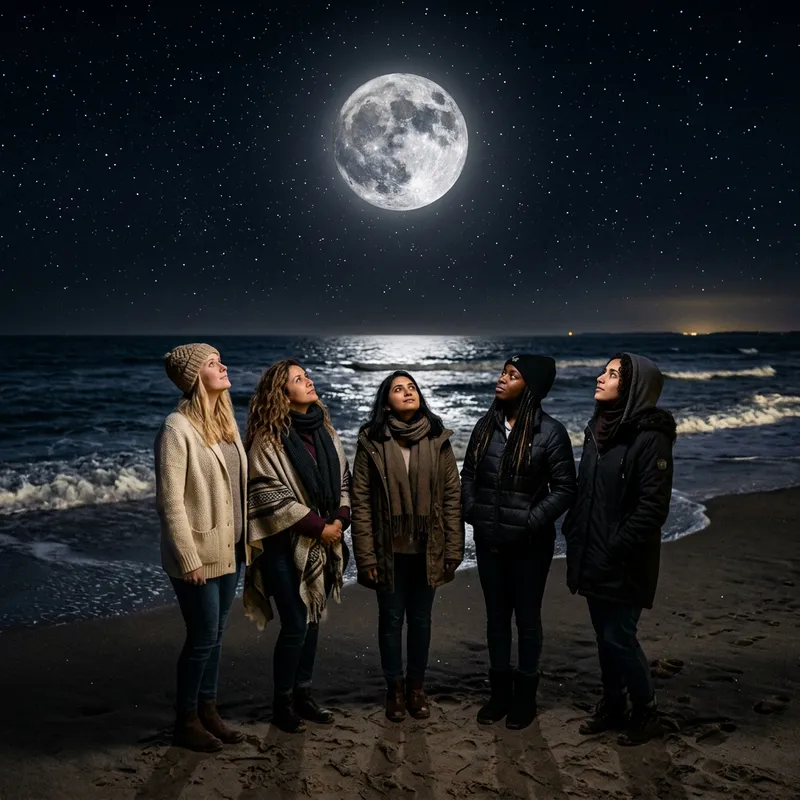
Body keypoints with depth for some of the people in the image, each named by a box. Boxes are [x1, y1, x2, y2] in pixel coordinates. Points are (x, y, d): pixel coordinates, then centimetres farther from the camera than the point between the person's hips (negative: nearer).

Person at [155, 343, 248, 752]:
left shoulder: (225, 420, 9)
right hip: (200, 553, -7)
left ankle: (208, 711, 30)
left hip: (230, 548, 7)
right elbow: (170, 501, -18)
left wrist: (245, 536, 11)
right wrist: (188, 559, -18)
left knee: (214, 634, 16)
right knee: (203, 637, 3)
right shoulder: (178, 428, -16)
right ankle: (186, 721, 21)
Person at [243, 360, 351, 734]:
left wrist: (339, 520, -6)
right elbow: (272, 496, -16)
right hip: (287, 545, -6)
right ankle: (282, 702, 15)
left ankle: (303, 692, 28)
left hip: (322, 544, 6)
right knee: (295, 625, -3)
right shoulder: (268, 439, -12)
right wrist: (319, 526, -14)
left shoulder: (324, 430, 9)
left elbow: (343, 480, 11)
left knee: (312, 620, 13)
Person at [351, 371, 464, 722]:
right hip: (390, 549, -1)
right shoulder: (371, 441, -5)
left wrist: (453, 550, -4)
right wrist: (365, 555, -10)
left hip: (428, 549, 1)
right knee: (391, 618, 12)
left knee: (420, 618, 14)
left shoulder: (438, 439, 0)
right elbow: (361, 499, -7)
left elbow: (452, 495, 0)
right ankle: (395, 689, 29)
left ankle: (416, 687, 31)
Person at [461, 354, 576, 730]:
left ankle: (525, 694, 26)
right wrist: (471, 512, -3)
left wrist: (532, 522, -17)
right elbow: (468, 473, 11)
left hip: (529, 544, -4)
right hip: (489, 541, 4)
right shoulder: (486, 425, 2)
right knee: (496, 616, 15)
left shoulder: (550, 431, -11)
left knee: (527, 618, 10)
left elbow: (565, 488, -10)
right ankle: (500, 691, 30)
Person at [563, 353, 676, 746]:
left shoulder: (650, 437, -16)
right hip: (592, 557, 7)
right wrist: (574, 535, 9)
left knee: (619, 637, 1)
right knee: (604, 634, 17)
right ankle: (612, 706, 33)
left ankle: (646, 713, 21)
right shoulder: (599, 428, 9)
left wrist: (617, 549, -18)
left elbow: (653, 506, -19)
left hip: (623, 564, -7)